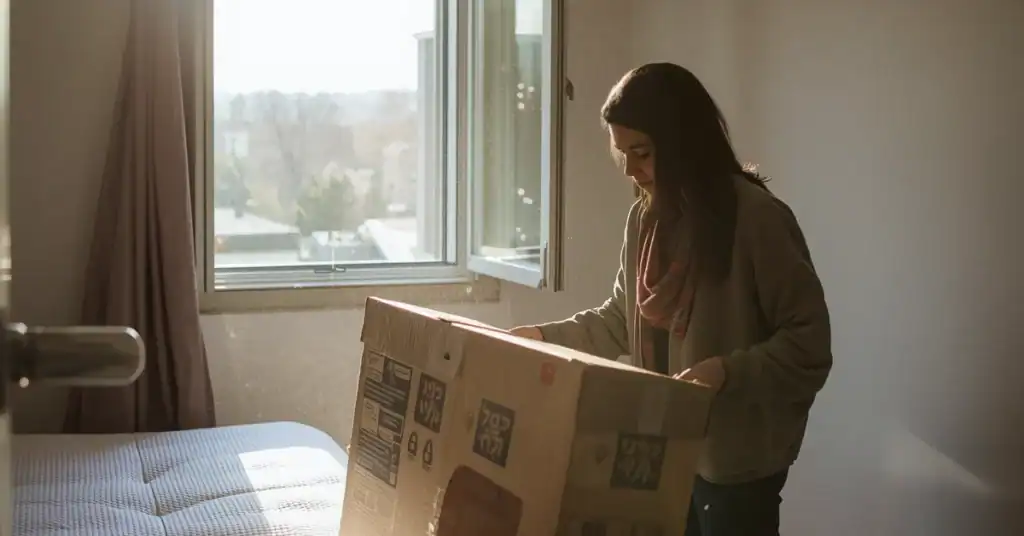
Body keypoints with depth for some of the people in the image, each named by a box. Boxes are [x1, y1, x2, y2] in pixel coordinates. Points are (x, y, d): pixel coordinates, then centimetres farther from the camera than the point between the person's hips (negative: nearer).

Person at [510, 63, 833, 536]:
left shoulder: (758, 218, -17)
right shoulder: (646, 219, 4)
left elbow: (809, 342, -16)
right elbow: (622, 320, 14)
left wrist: (728, 371, -29)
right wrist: (546, 337, 2)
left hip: (738, 458, -6)